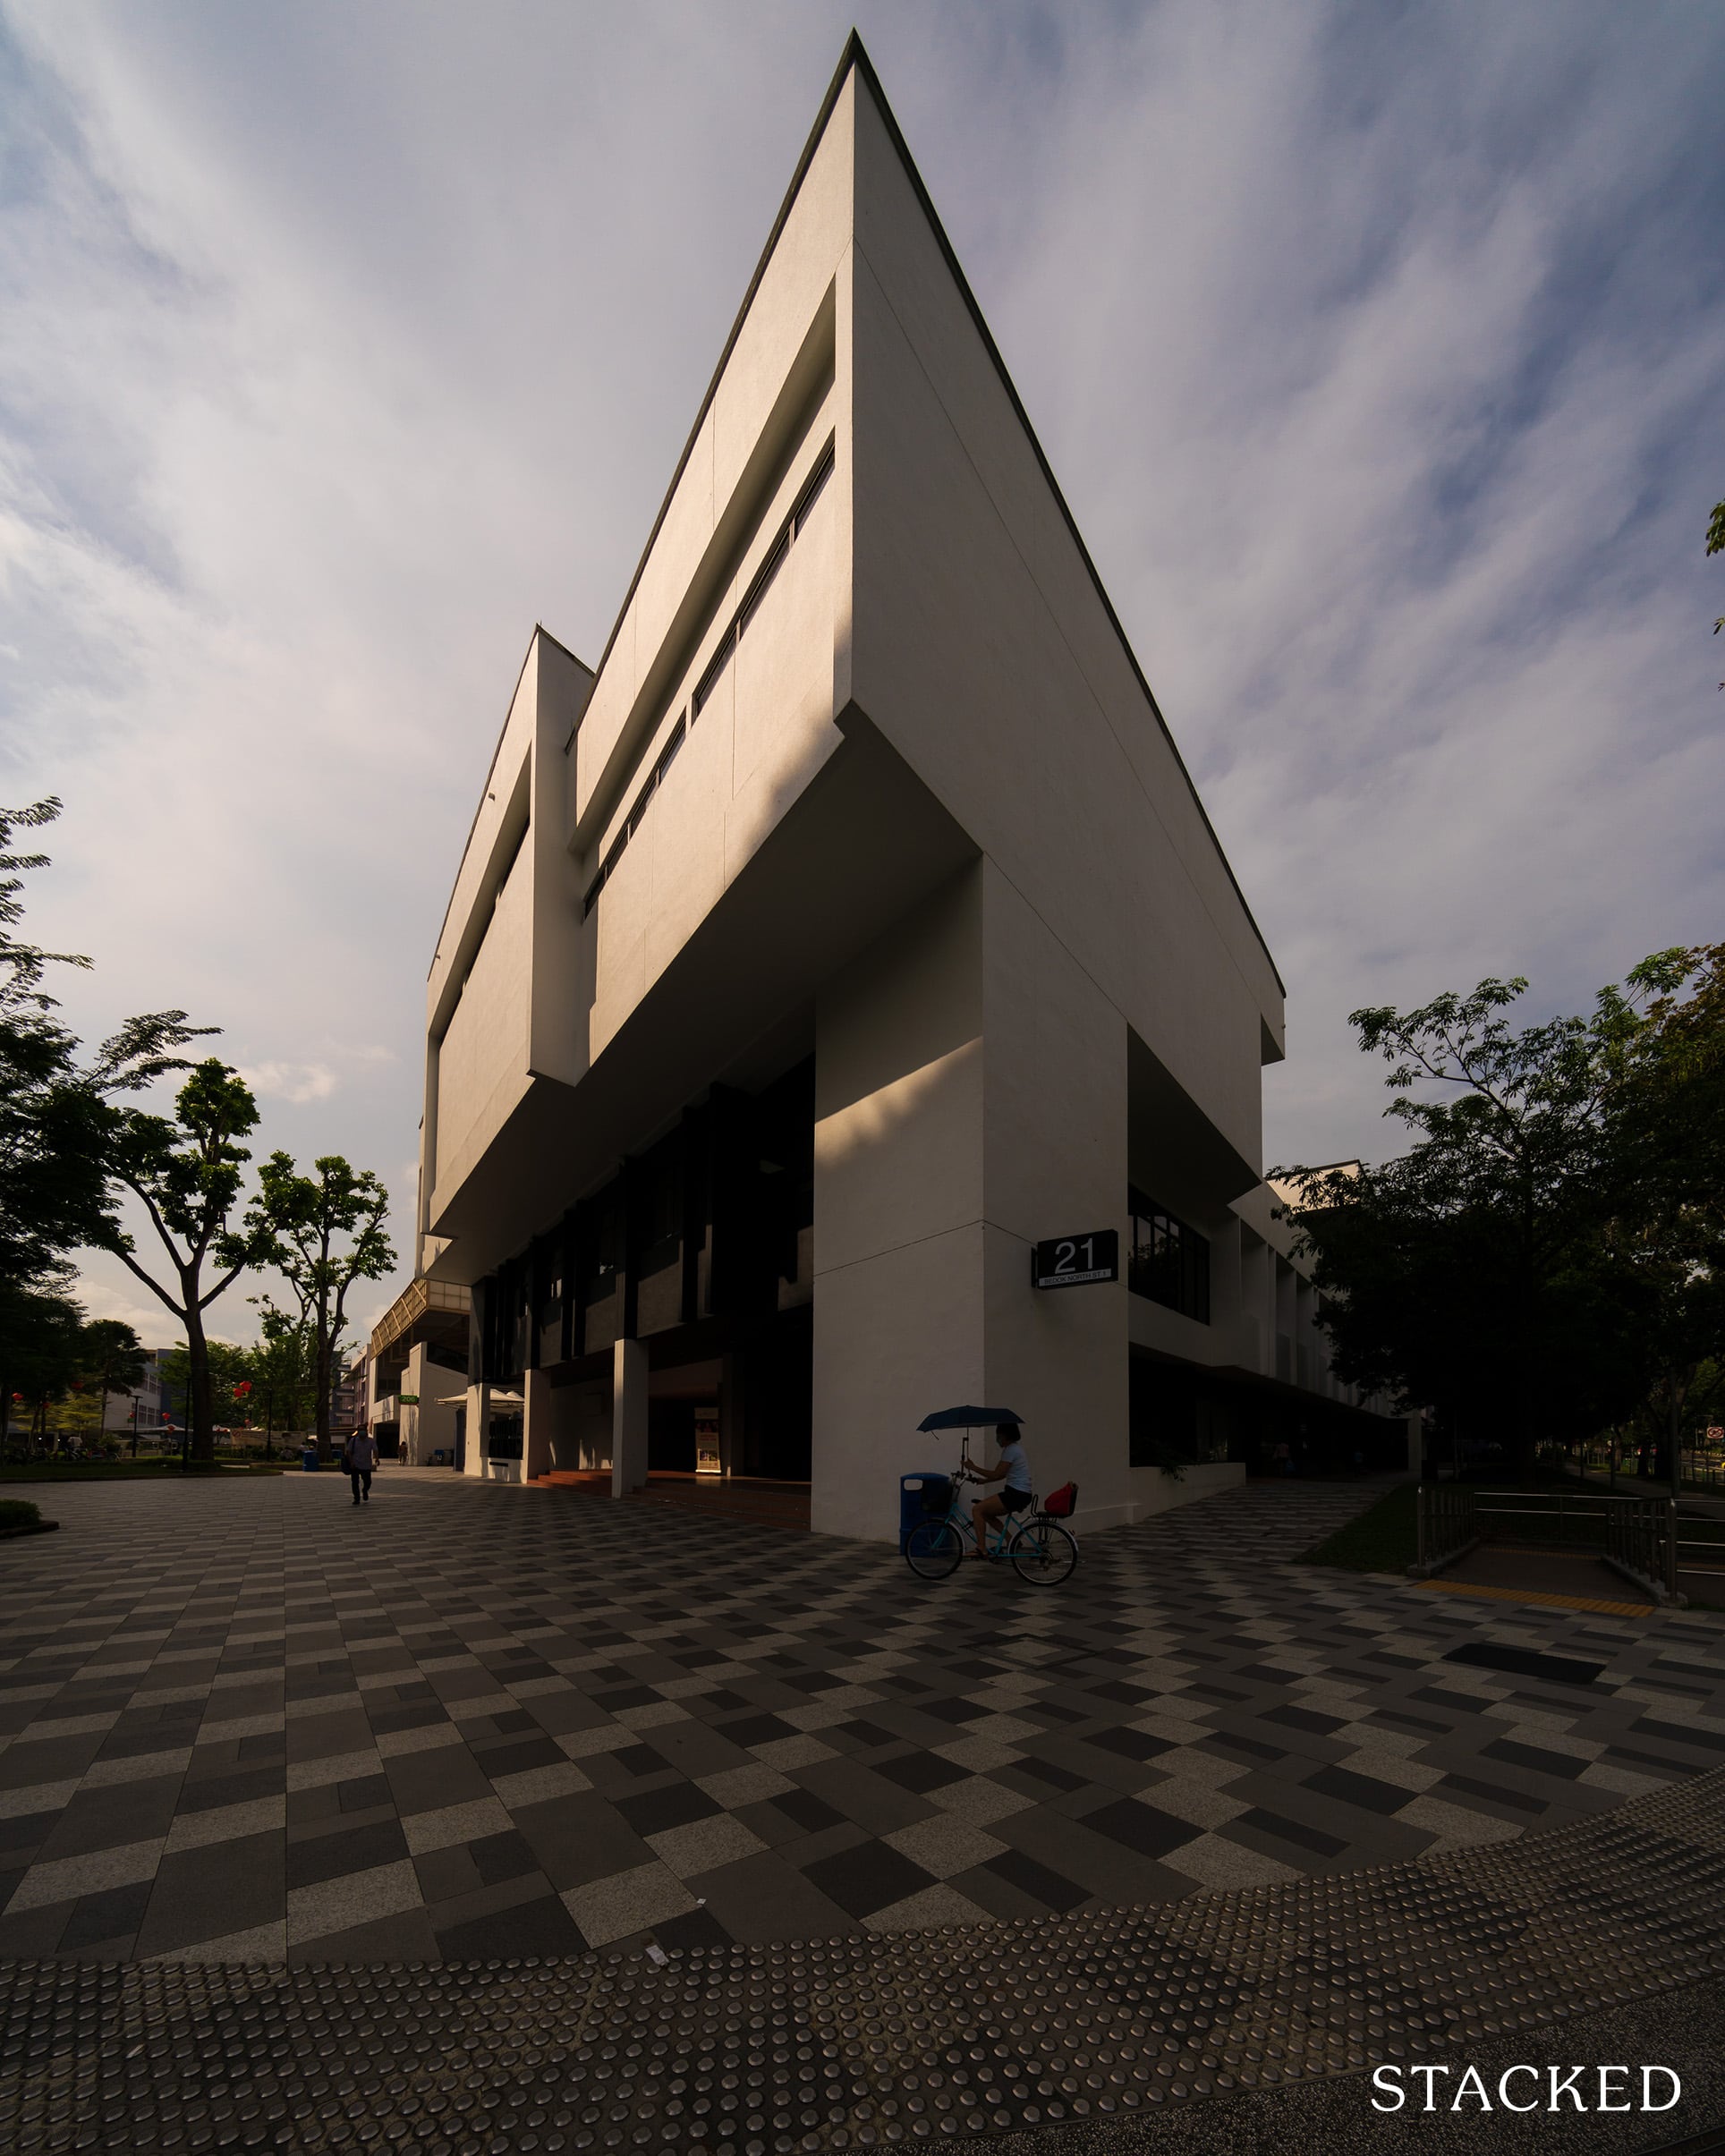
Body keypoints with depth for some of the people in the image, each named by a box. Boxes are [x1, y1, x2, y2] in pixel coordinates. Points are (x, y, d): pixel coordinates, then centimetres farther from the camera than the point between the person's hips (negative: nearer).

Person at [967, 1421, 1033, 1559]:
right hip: (1020, 1494, 10)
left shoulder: (1011, 1450, -14)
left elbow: (997, 1475, -18)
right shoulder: (1015, 1448, 16)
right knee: (985, 1512, 16)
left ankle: (981, 1549, -12)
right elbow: (1001, 1475, 19)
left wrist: (973, 1468, -11)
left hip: (1016, 1495, -10)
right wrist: (982, 1480, 9)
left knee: (977, 1509, -10)